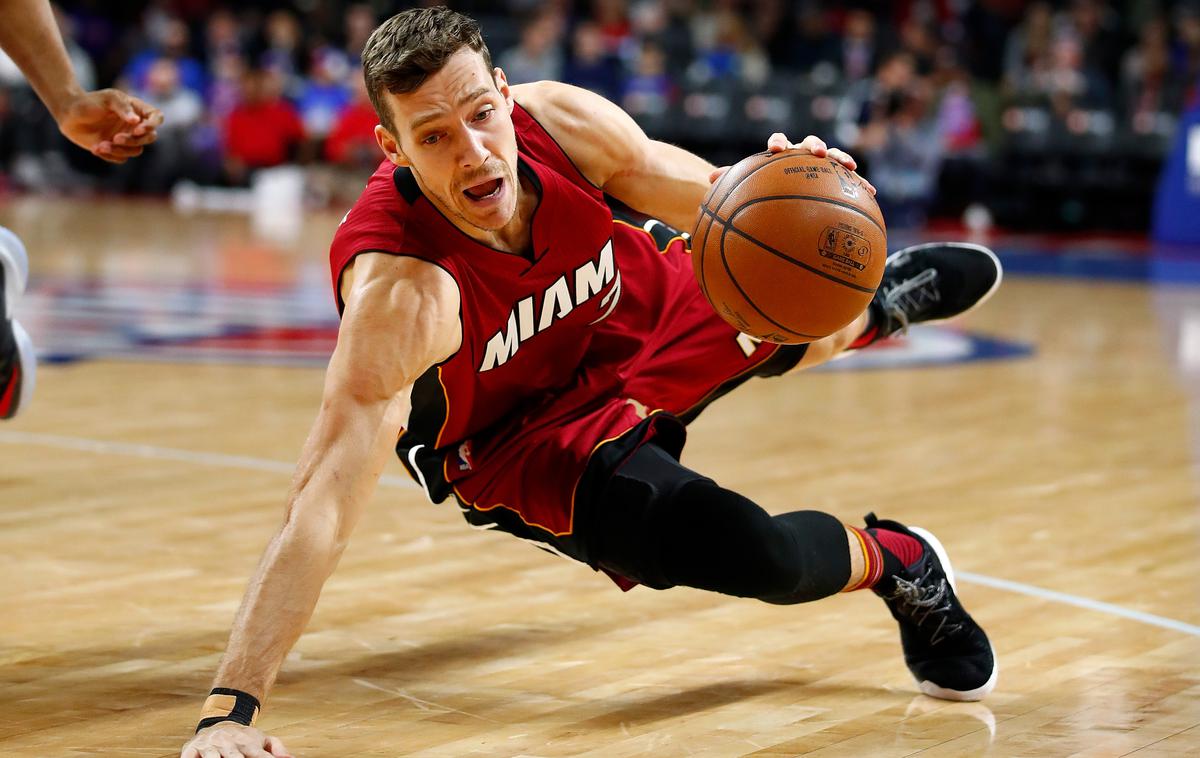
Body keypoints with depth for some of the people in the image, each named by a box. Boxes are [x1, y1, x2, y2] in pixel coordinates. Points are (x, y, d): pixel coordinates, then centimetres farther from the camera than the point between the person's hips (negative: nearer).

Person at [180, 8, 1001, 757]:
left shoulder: (562, 122, -29)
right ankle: (894, 560, 17)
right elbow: (322, 505, -48)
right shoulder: (398, 292, -43)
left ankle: (881, 302, 66)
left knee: (808, 323, 25)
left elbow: (695, 194, -10)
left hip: (643, 312, 5)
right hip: (526, 441, -5)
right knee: (758, 556, -20)